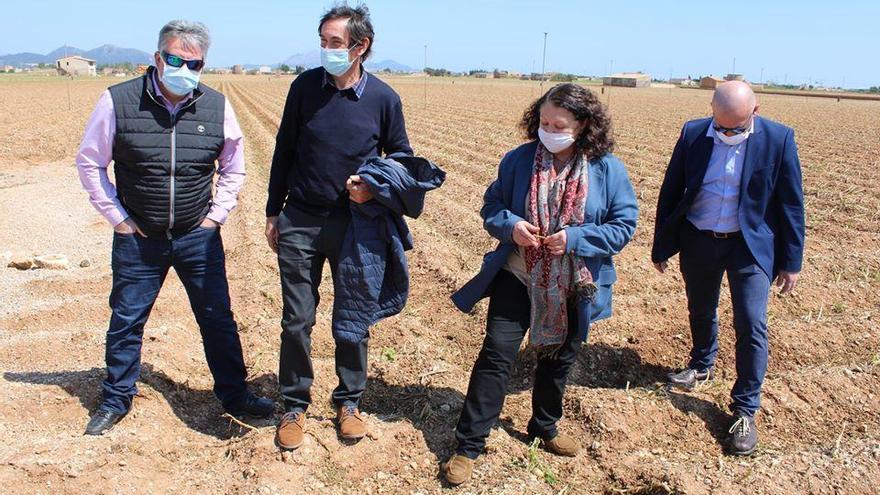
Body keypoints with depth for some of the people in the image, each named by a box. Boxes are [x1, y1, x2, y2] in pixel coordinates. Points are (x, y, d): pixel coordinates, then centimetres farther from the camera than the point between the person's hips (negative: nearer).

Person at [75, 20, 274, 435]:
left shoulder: (217, 106, -3)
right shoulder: (118, 101, -8)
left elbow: (235, 166, 11)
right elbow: (90, 163, 1)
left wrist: (218, 213, 3)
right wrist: (117, 216, -3)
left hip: (199, 237, 1)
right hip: (137, 239, -1)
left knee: (218, 319, 8)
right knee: (126, 322, 11)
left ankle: (234, 396, 25)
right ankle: (115, 401, 30)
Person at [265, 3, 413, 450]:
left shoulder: (383, 98, -5)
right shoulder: (304, 86, -2)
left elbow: (402, 157, 7)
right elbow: (284, 151, 6)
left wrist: (375, 185, -12)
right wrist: (273, 212, 7)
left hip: (355, 224, 0)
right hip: (300, 222, 1)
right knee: (297, 321, 6)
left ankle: (349, 401, 30)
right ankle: (295, 405, 24)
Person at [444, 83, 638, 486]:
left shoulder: (608, 169, -9)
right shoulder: (519, 160, -7)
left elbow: (625, 225, -7)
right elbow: (491, 206, 2)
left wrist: (576, 238, -21)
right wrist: (510, 225, -20)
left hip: (574, 287, 1)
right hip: (518, 277, -1)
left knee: (558, 360, 18)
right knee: (496, 355, -5)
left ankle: (544, 428, 42)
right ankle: (468, 445, 6)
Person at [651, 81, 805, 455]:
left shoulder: (778, 139, -11)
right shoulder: (693, 134, -7)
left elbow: (791, 203, -5)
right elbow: (670, 192, 1)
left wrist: (791, 261, -3)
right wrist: (661, 246, 4)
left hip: (751, 246, -2)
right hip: (698, 242, 3)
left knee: (752, 327, -6)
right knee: (700, 313, 20)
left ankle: (745, 411, 8)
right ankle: (702, 365, 48)